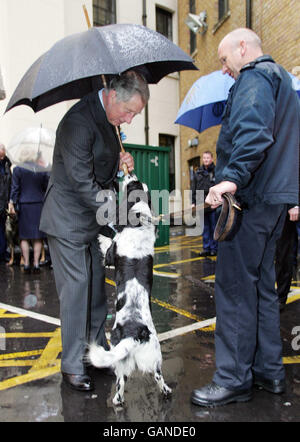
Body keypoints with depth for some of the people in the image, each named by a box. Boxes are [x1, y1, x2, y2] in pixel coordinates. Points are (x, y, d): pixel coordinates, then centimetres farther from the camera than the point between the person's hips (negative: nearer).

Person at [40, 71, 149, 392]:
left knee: (97, 286, 13)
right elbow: (81, 180, -25)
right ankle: (72, 366, 12)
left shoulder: (108, 120, 9)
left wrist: (120, 164, -1)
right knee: (75, 289, -4)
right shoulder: (79, 120, -20)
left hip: (94, 218, 9)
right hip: (69, 220, -8)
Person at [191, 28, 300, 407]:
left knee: (235, 287, -5)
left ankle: (234, 379, 6)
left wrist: (232, 177, -34)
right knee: (261, 285, 14)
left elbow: (253, 131, -25)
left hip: (250, 198, -10)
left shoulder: (254, 77, -5)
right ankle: (269, 371, 25)